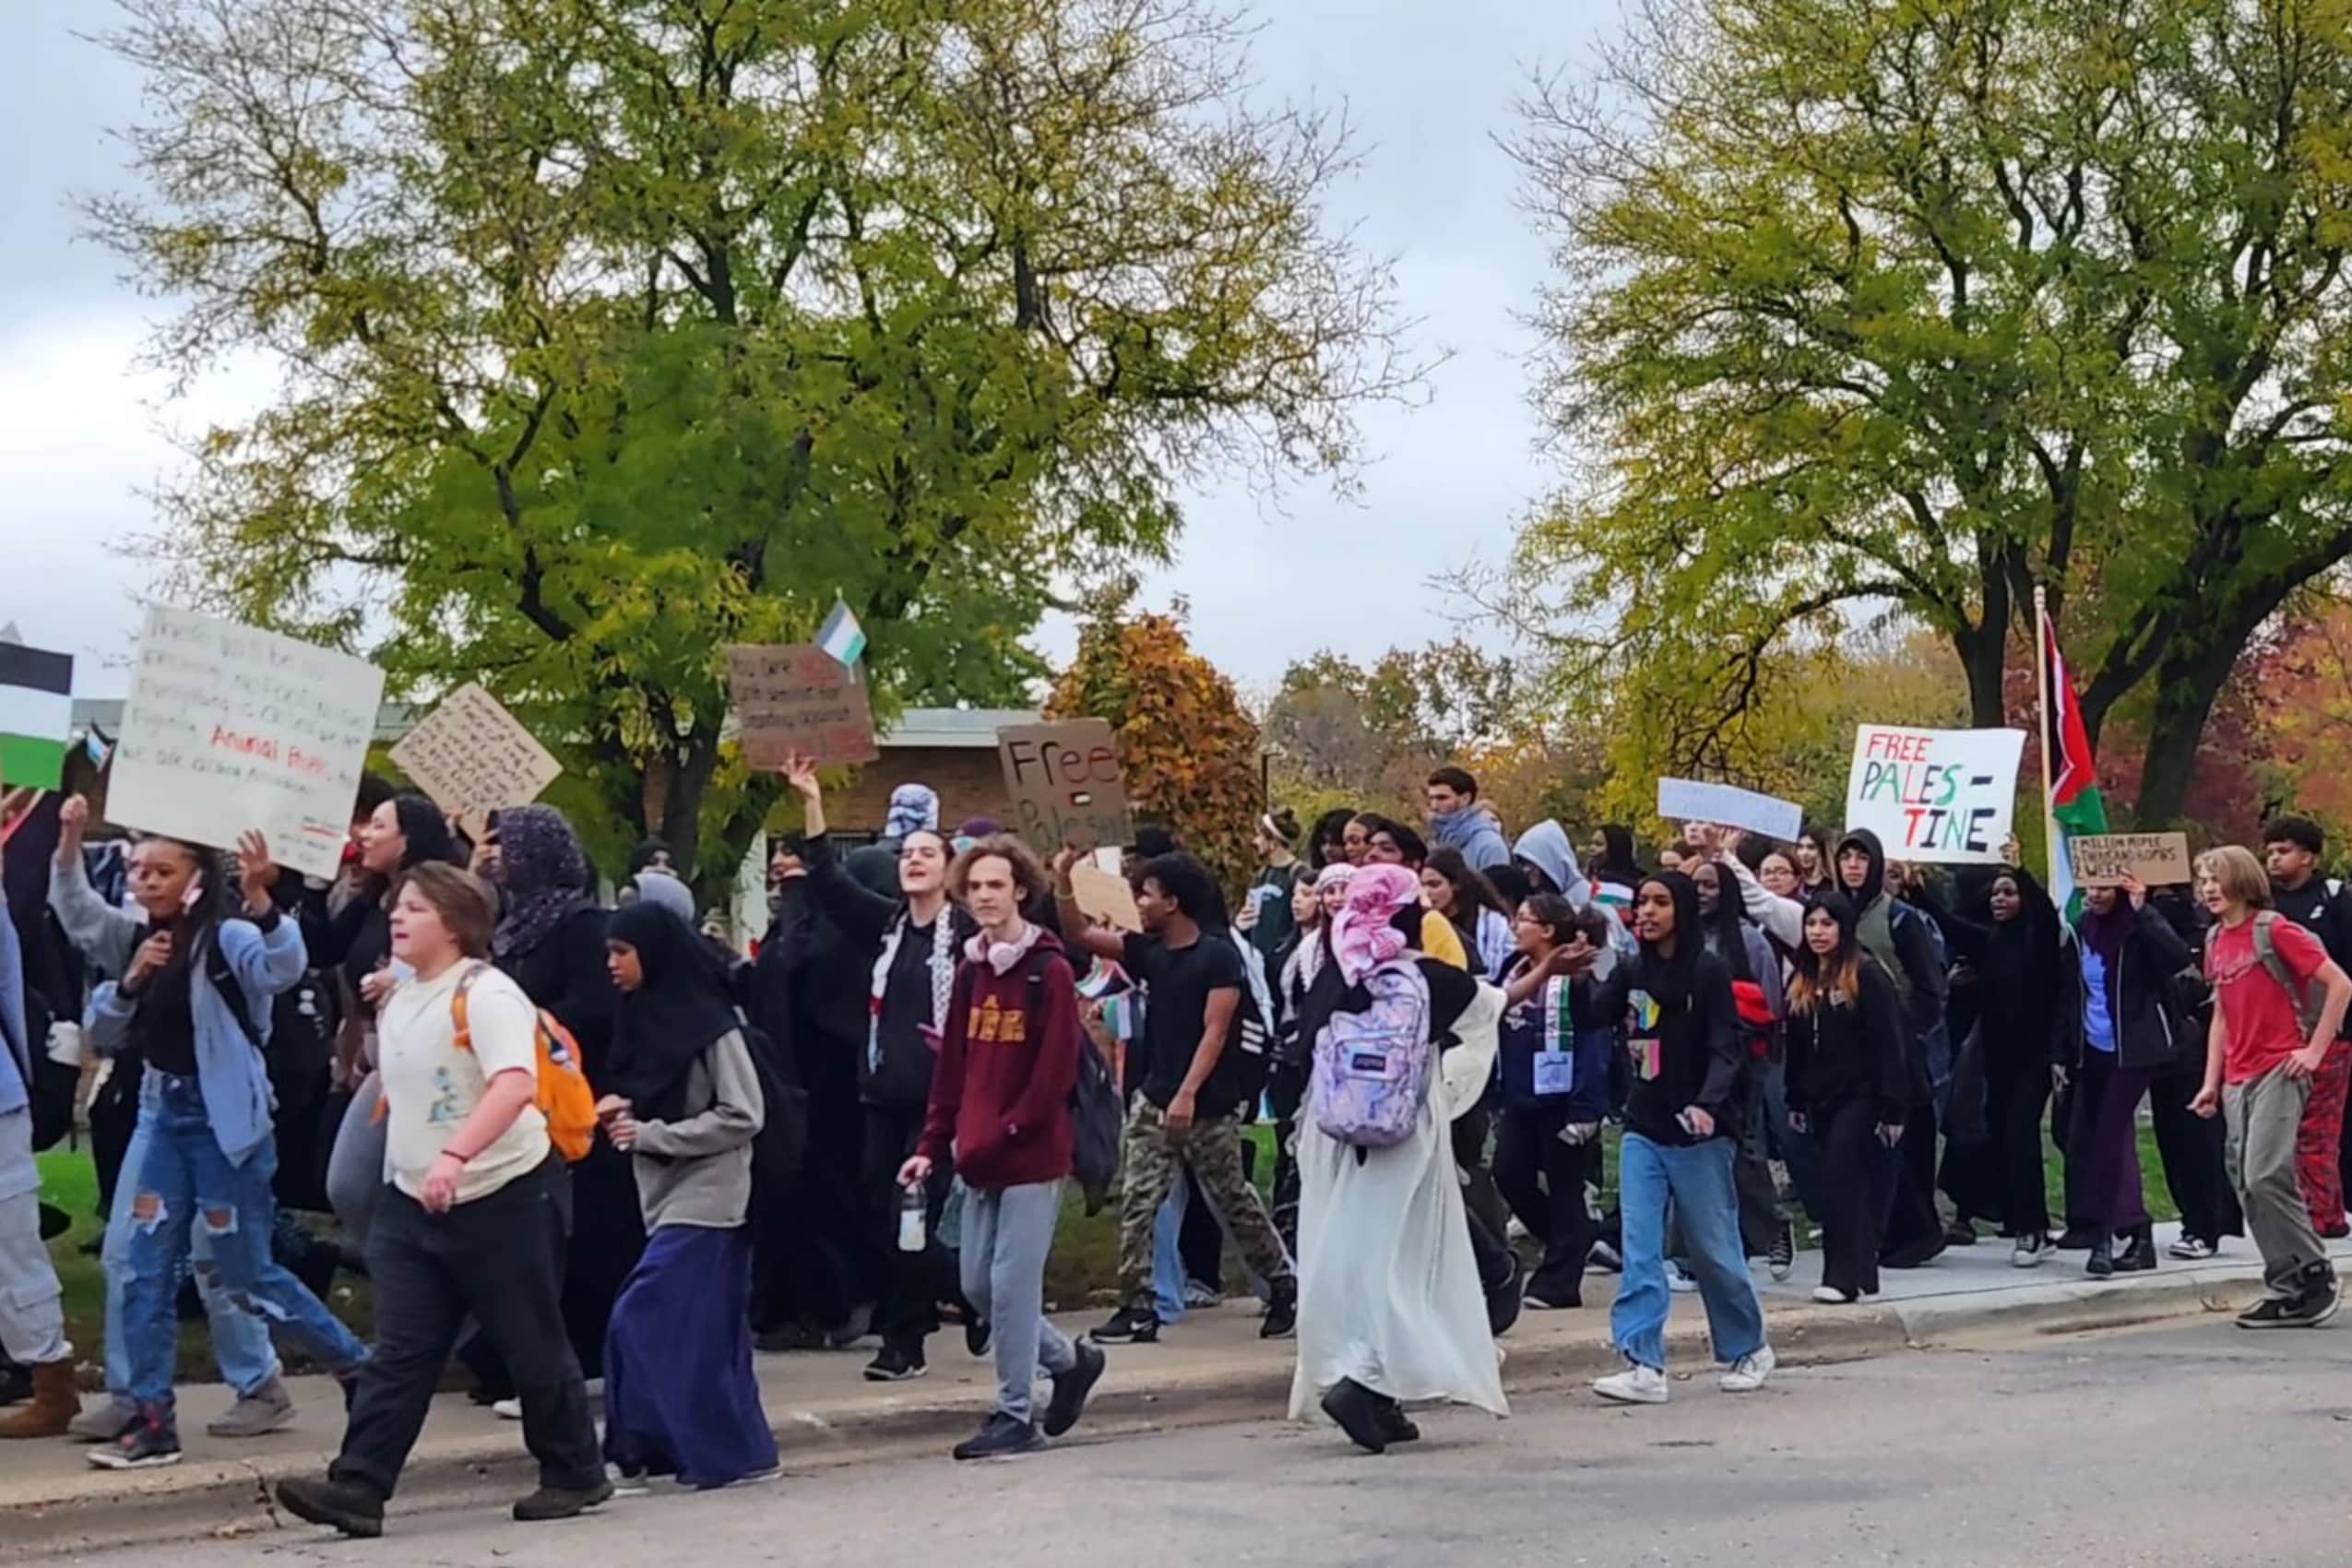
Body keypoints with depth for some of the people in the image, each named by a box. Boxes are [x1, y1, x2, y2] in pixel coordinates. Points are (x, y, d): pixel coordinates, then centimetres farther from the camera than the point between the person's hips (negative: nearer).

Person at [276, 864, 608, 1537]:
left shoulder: (486, 993, -16)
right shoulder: (397, 999, 10)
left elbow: (516, 1084, -31)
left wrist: (454, 1156, -41)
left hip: (506, 1196, -7)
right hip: (414, 1201, 7)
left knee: (534, 1347, 5)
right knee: (400, 1353, 0)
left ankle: (576, 1475, 20)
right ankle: (357, 1487, -5)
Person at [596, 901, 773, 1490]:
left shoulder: (708, 1023, -13)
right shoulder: (640, 1016, 10)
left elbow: (742, 1117, -14)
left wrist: (648, 1134, -15)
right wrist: (619, 1106, 0)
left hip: (705, 1196, -8)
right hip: (668, 1196, 8)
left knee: (644, 1320, -12)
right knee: (709, 1332, 9)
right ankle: (739, 1447, 15)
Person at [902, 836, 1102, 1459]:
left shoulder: (1049, 971, -10)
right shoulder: (970, 971, 11)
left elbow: (1056, 1074, -14)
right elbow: (952, 1067, 13)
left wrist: (1001, 1134, -16)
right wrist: (933, 1145, 7)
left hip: (1033, 1156, -7)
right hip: (980, 1159, 7)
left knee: (1013, 1283, -5)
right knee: (978, 1284, 10)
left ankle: (1017, 1415, 6)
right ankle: (1069, 1360, 30)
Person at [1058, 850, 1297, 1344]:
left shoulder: (1218, 956, -10)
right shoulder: (1149, 951, 8)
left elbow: (1215, 1031, -15)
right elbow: (1083, 935, 11)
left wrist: (1188, 1094, -22)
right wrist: (1063, 883, -3)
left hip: (1209, 1106, -6)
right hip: (1154, 1099, 6)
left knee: (1233, 1201, 6)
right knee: (1136, 1203, -3)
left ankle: (1284, 1286, 23)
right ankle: (1138, 1308, -1)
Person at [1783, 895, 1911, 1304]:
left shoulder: (1867, 975, -10)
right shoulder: (1800, 981, 11)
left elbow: (1889, 1044, -13)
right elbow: (1795, 1046, 17)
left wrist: (1892, 1107, -16)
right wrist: (1795, 1101, 15)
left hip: (1858, 1097, -7)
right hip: (1819, 1098, 7)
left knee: (1839, 1180, -12)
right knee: (1848, 1184, 9)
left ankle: (1843, 1275, -9)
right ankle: (1861, 1272, 15)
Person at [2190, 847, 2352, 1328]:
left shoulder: (2275, 931, -8)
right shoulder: (2216, 941, 13)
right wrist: (2211, 1082, 14)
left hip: (2278, 1071, -8)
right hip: (2237, 1079, 8)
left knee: (2264, 1177, -16)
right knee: (2246, 1185, 3)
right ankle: (2286, 1289, 9)